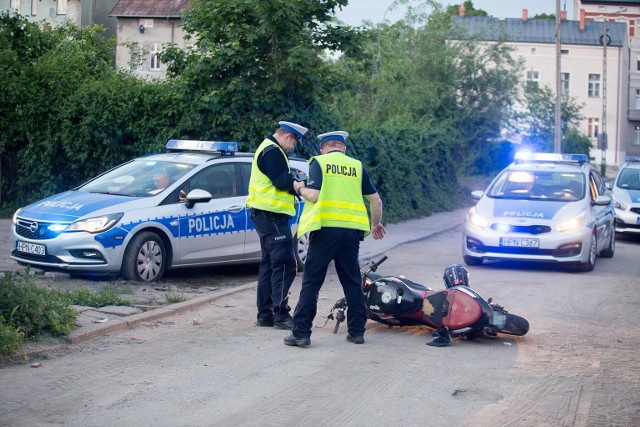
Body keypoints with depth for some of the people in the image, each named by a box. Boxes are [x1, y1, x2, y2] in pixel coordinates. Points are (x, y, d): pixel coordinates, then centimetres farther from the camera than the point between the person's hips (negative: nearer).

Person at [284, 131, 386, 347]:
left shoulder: (318, 162, 4)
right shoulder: (357, 166, 13)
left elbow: (314, 195, -9)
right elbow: (376, 201, 12)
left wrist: (300, 189, 13)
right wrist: (375, 224, 29)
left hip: (325, 228, -3)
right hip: (351, 231, 3)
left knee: (311, 282, 1)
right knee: (352, 282, 14)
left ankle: (301, 332, -2)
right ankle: (357, 331, 14)